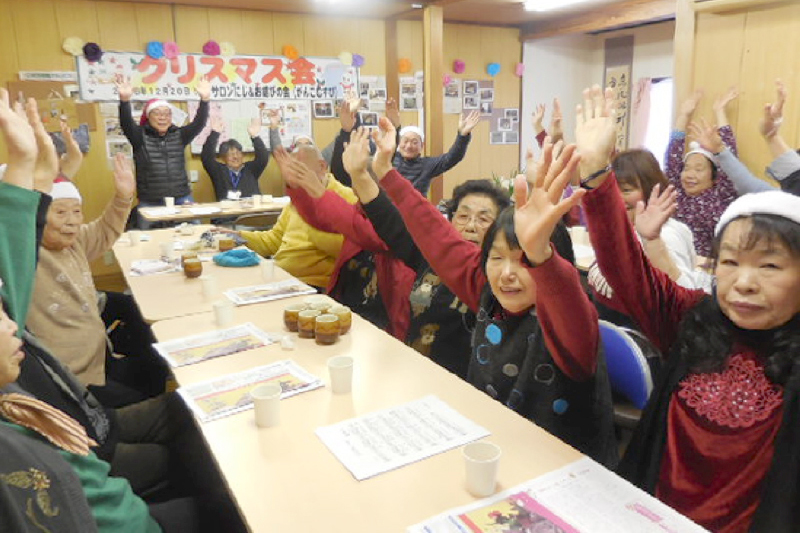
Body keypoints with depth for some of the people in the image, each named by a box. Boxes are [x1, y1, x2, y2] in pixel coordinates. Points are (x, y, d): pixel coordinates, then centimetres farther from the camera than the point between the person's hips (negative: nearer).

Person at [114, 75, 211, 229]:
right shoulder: (140, 136, 2)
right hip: (150, 204, -2)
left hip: (182, 200, 2)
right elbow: (126, 123, -15)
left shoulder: (179, 135, 7)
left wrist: (204, 100, -20)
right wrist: (125, 100, -33)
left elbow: (199, 123, -4)